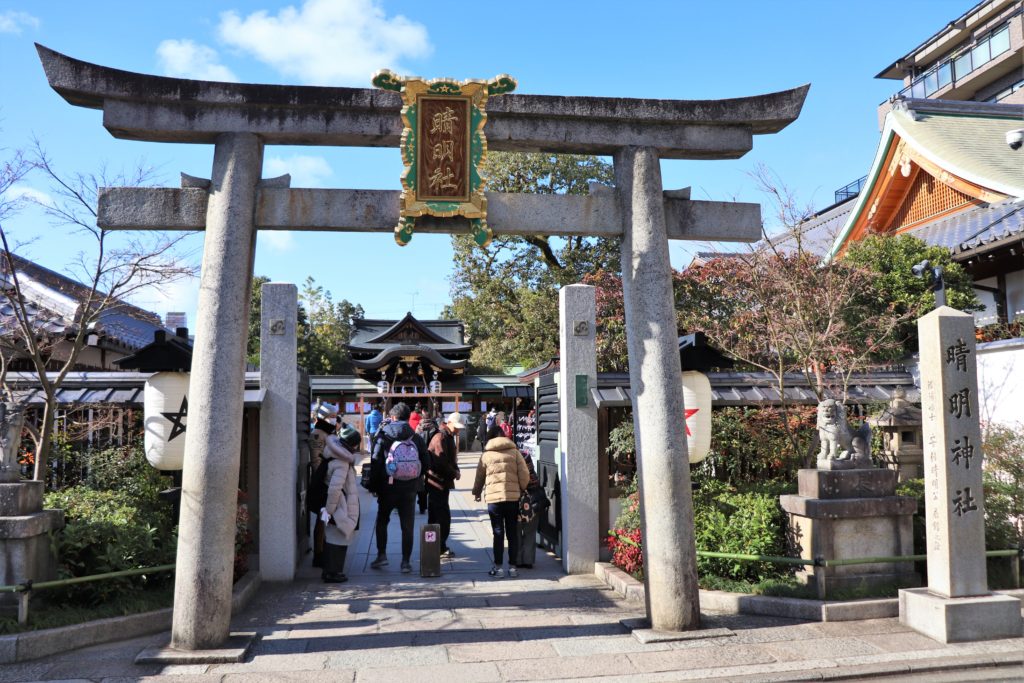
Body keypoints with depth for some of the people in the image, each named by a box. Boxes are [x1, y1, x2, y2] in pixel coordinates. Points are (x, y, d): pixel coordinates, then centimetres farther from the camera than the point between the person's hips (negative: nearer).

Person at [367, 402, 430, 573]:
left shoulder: (383, 436, -6)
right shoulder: (416, 438, 0)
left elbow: (375, 462, -9)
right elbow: (426, 462, 0)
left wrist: (373, 486, 0)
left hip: (387, 488, -1)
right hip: (409, 490, 1)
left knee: (382, 521, 19)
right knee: (407, 526, 7)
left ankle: (382, 555, 13)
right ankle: (406, 562, 8)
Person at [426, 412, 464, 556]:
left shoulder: (448, 437, 17)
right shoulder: (441, 437, -17)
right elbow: (441, 462, -23)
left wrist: (455, 470, 3)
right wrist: (454, 473, -11)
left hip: (442, 481, 10)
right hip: (438, 481, -10)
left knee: (435, 515, 15)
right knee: (443, 516, -7)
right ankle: (440, 548, -1)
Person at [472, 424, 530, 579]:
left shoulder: (486, 455, 4)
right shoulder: (514, 452, 5)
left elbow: (479, 476, 14)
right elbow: (524, 474, -1)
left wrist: (476, 493, 31)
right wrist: (522, 490, 17)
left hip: (494, 498, -1)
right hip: (513, 497, 1)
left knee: (498, 533, 5)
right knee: (513, 533, 9)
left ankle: (498, 567, 6)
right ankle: (512, 567, 12)